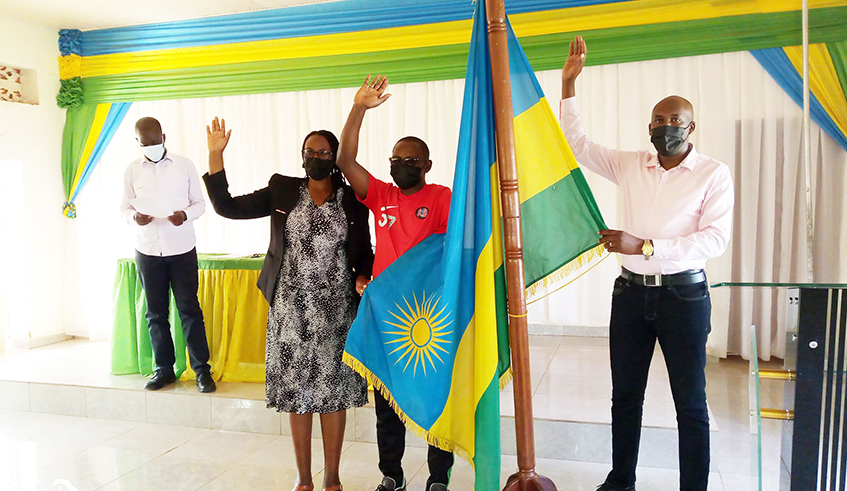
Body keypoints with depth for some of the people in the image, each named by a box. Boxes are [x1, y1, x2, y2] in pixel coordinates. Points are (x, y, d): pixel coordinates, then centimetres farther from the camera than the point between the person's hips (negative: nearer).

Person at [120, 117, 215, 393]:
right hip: (147, 251, 2)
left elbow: (200, 202, 3)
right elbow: (124, 208, 8)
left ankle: (202, 368, 7)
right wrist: (135, 218, -15)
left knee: (189, 309, -1)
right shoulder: (132, 171, 6)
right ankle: (164, 369, 21)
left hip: (182, 249, -2)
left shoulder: (184, 165, 1)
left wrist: (186, 215, -18)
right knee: (155, 313, 8)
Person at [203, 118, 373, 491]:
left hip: (336, 311, 0)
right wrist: (215, 156, -7)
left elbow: (365, 252, 10)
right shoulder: (282, 191, 4)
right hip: (291, 310, 1)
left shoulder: (353, 201, 3)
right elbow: (227, 207, 0)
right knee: (297, 394, 8)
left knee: (334, 392, 6)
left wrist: (363, 278, -10)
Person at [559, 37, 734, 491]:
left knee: (690, 402, 5)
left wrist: (645, 246, -23)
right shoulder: (631, 165, 7)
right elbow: (577, 144, 9)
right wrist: (569, 83, 2)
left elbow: (715, 238, -14)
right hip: (631, 290, 4)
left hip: (683, 294, -3)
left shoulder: (714, 174, -4)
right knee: (625, 394, 13)